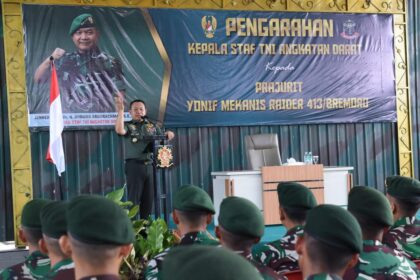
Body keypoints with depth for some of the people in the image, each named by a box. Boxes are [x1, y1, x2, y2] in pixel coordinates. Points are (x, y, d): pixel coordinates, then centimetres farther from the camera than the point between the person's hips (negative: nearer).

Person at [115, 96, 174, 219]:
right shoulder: (128, 126, 3)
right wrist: (120, 111, -24)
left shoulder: (152, 126, 16)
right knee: (133, 198, -4)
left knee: (148, 199, 7)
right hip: (134, 165, -4)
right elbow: (119, 130, -19)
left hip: (150, 166, 4)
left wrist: (168, 135, -5)